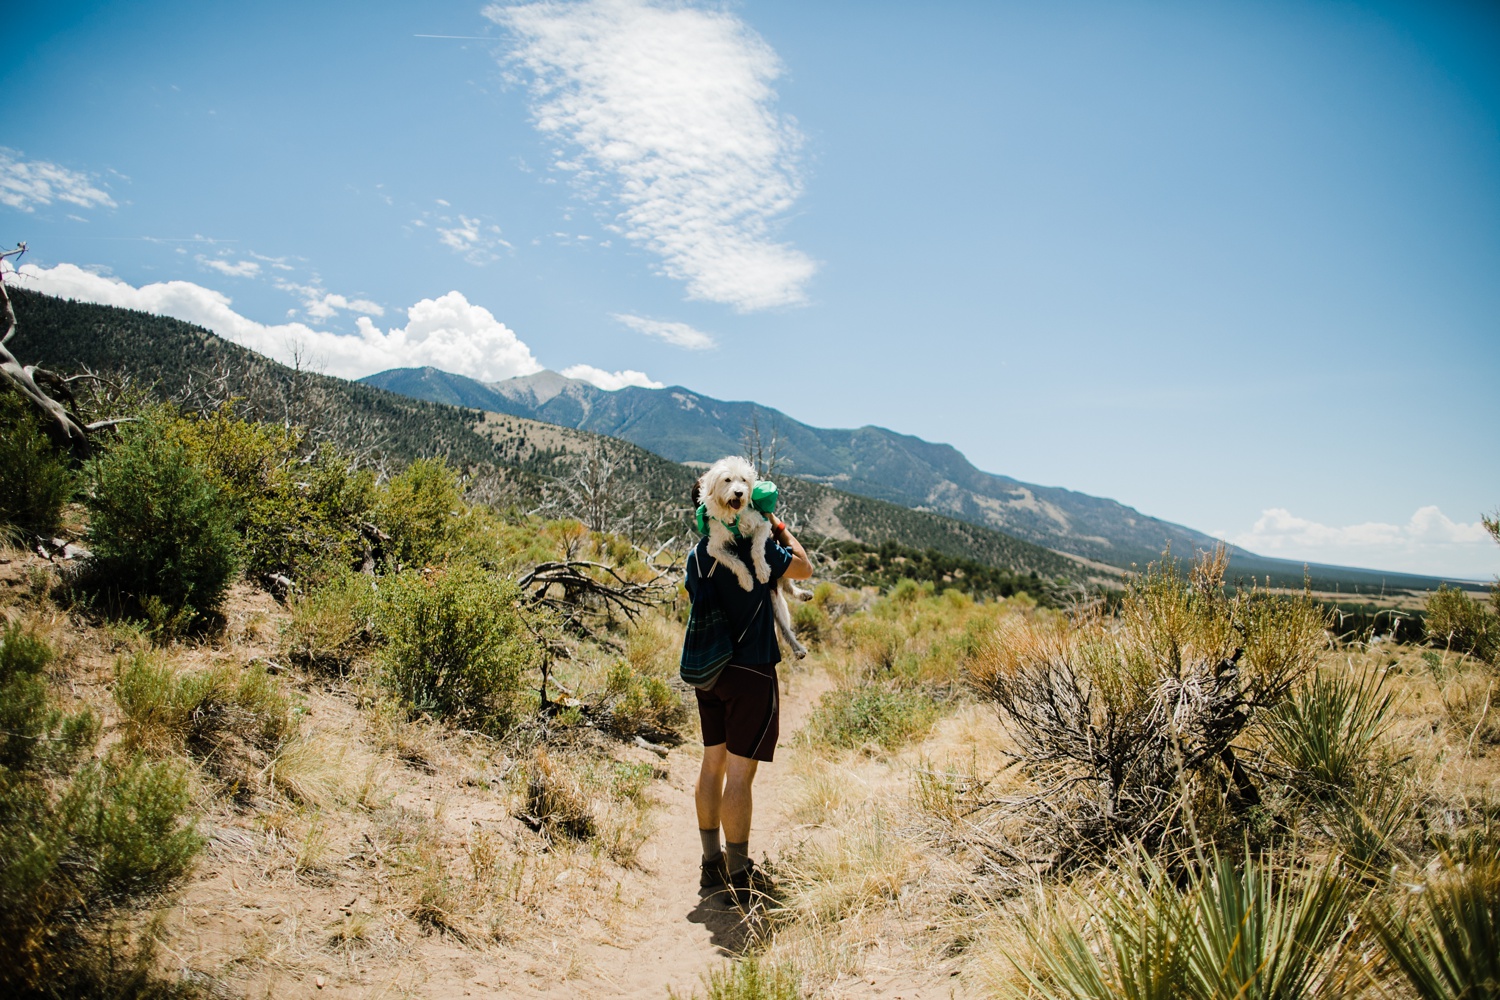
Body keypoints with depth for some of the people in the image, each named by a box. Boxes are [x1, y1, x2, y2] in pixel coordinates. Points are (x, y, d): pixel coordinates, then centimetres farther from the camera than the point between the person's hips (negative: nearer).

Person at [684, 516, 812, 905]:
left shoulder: (697, 555, 4)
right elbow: (804, 568, -3)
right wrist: (781, 530, 10)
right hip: (750, 671, -7)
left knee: (713, 764, 16)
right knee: (740, 773, -2)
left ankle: (712, 862, 27)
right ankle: (739, 876, 7)